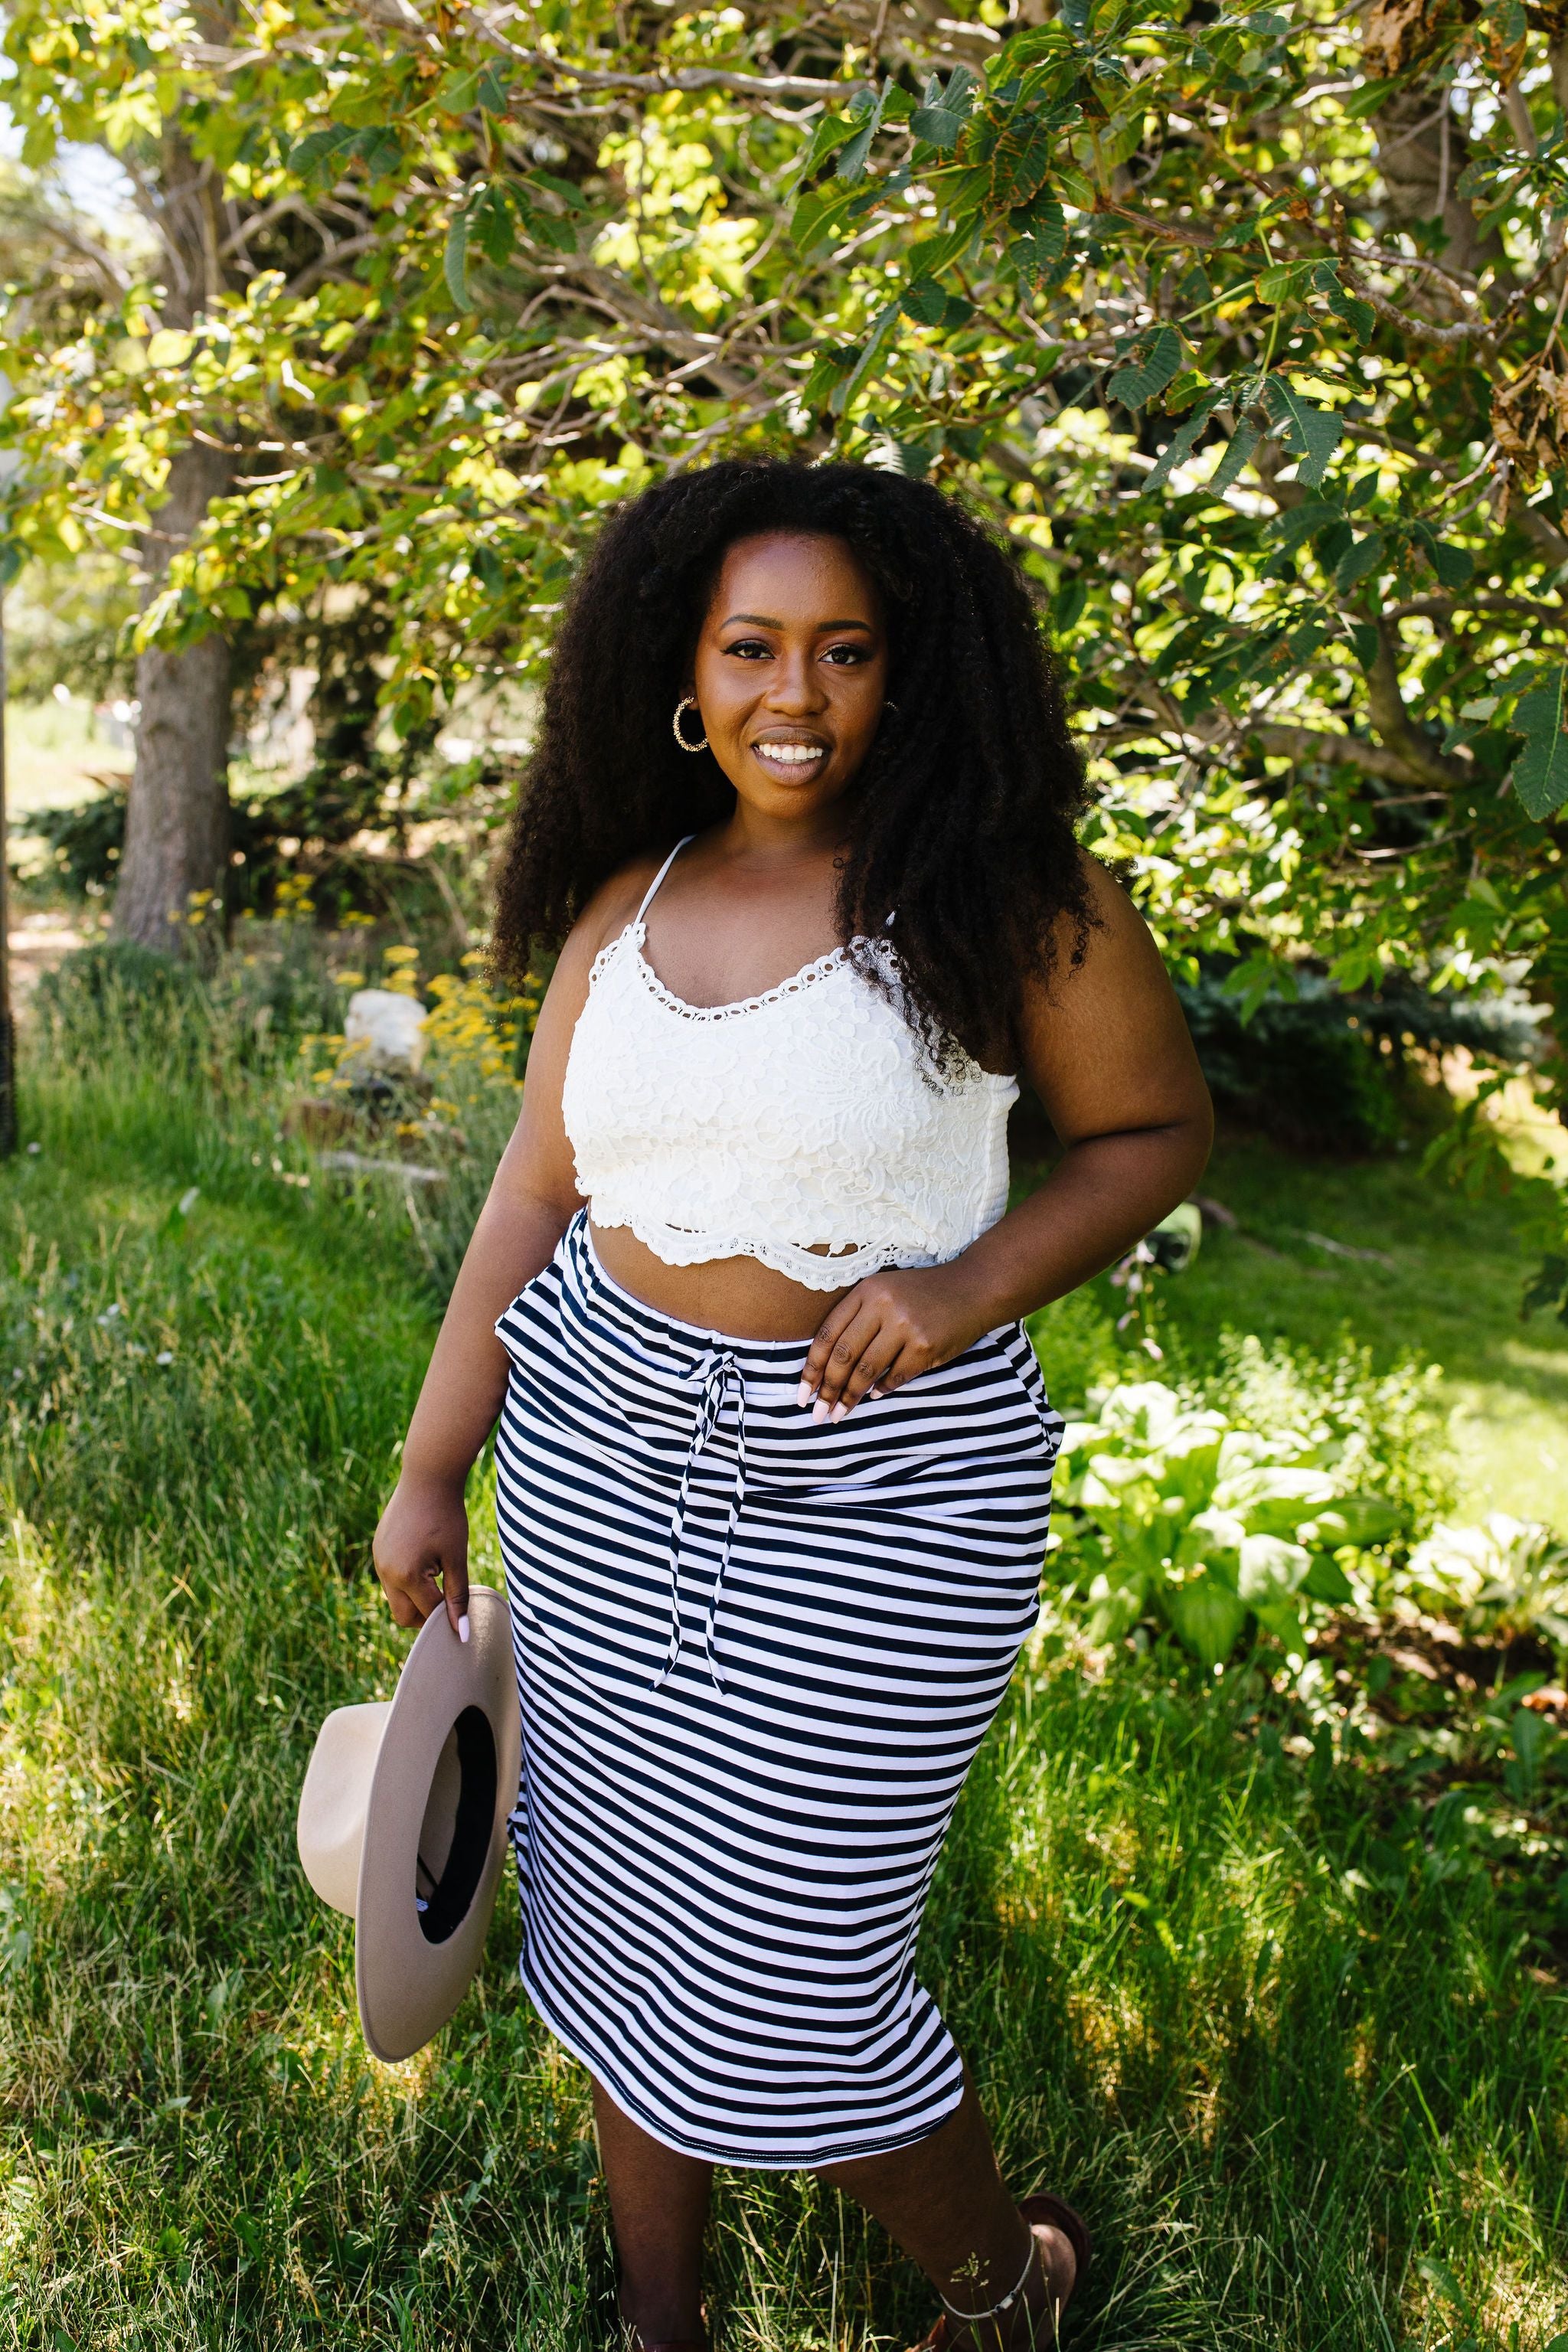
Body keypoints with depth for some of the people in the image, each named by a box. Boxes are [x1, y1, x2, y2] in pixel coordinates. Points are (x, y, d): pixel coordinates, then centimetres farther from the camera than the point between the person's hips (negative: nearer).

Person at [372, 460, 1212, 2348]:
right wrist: (429, 1475, 8)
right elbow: (535, 1196, 8)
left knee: (779, 1981, 2)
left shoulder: (1009, 893, -9)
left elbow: (1158, 1129, 0)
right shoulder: (628, 905, 4)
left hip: (876, 1494, -5)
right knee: (615, 1913, 16)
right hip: (600, 1455, 5)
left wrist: (968, 1288, -17)